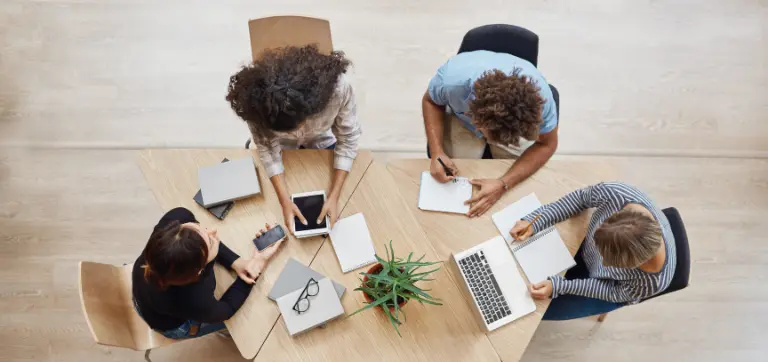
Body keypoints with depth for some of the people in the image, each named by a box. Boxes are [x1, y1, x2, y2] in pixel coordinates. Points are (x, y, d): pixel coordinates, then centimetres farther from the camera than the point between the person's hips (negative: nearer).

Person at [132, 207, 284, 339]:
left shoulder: (174, 220, -39)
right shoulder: (194, 302, -47)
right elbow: (226, 309, -22)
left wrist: (235, 261, -23)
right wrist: (258, 263, -25)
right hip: (172, 325, -4)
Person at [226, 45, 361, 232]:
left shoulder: (338, 87, -42)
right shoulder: (256, 101, -40)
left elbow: (347, 141, -27)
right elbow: (267, 148, -24)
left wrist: (333, 196, -31)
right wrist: (285, 201, -30)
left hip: (323, 142, 0)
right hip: (282, 146, 1)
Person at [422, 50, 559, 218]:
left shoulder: (539, 95, -40)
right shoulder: (452, 79, -42)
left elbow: (546, 145, -22)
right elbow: (431, 101, -18)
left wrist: (503, 184, -35)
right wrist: (437, 152, -33)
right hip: (462, 117, 0)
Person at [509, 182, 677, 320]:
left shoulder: (652, 282, -42)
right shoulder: (614, 193, -40)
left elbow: (616, 293, -21)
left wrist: (558, 286, -28)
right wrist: (535, 221, -25)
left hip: (612, 286, -2)